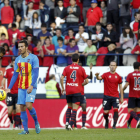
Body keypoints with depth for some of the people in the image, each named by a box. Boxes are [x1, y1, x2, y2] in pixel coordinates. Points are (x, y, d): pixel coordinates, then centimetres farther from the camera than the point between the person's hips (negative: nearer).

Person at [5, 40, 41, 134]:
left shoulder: (33, 58, -7)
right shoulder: (18, 59, 10)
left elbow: (36, 73, -12)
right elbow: (15, 75, 15)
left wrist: (31, 86, -24)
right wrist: (9, 88, 8)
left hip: (31, 87, -5)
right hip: (21, 87, 5)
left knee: (29, 105, -19)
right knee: (22, 108, -1)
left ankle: (36, 123, 5)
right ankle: (25, 130, 5)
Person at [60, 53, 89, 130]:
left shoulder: (67, 68, 3)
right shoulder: (81, 69, 0)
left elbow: (61, 78, -7)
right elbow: (86, 81, 0)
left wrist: (62, 88, 3)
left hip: (68, 91, 3)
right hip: (77, 91, -3)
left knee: (69, 107, 19)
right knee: (75, 109, -3)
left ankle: (67, 122, 3)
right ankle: (70, 125, -13)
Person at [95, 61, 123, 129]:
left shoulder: (118, 76, 7)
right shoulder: (106, 75, 1)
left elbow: (120, 88, 11)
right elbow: (99, 78, -18)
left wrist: (122, 98, 9)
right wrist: (97, 76, -42)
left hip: (115, 96, 1)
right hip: (107, 96, -1)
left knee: (115, 110, -15)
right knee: (105, 112, 2)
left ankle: (114, 125, -13)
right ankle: (106, 122, 30)